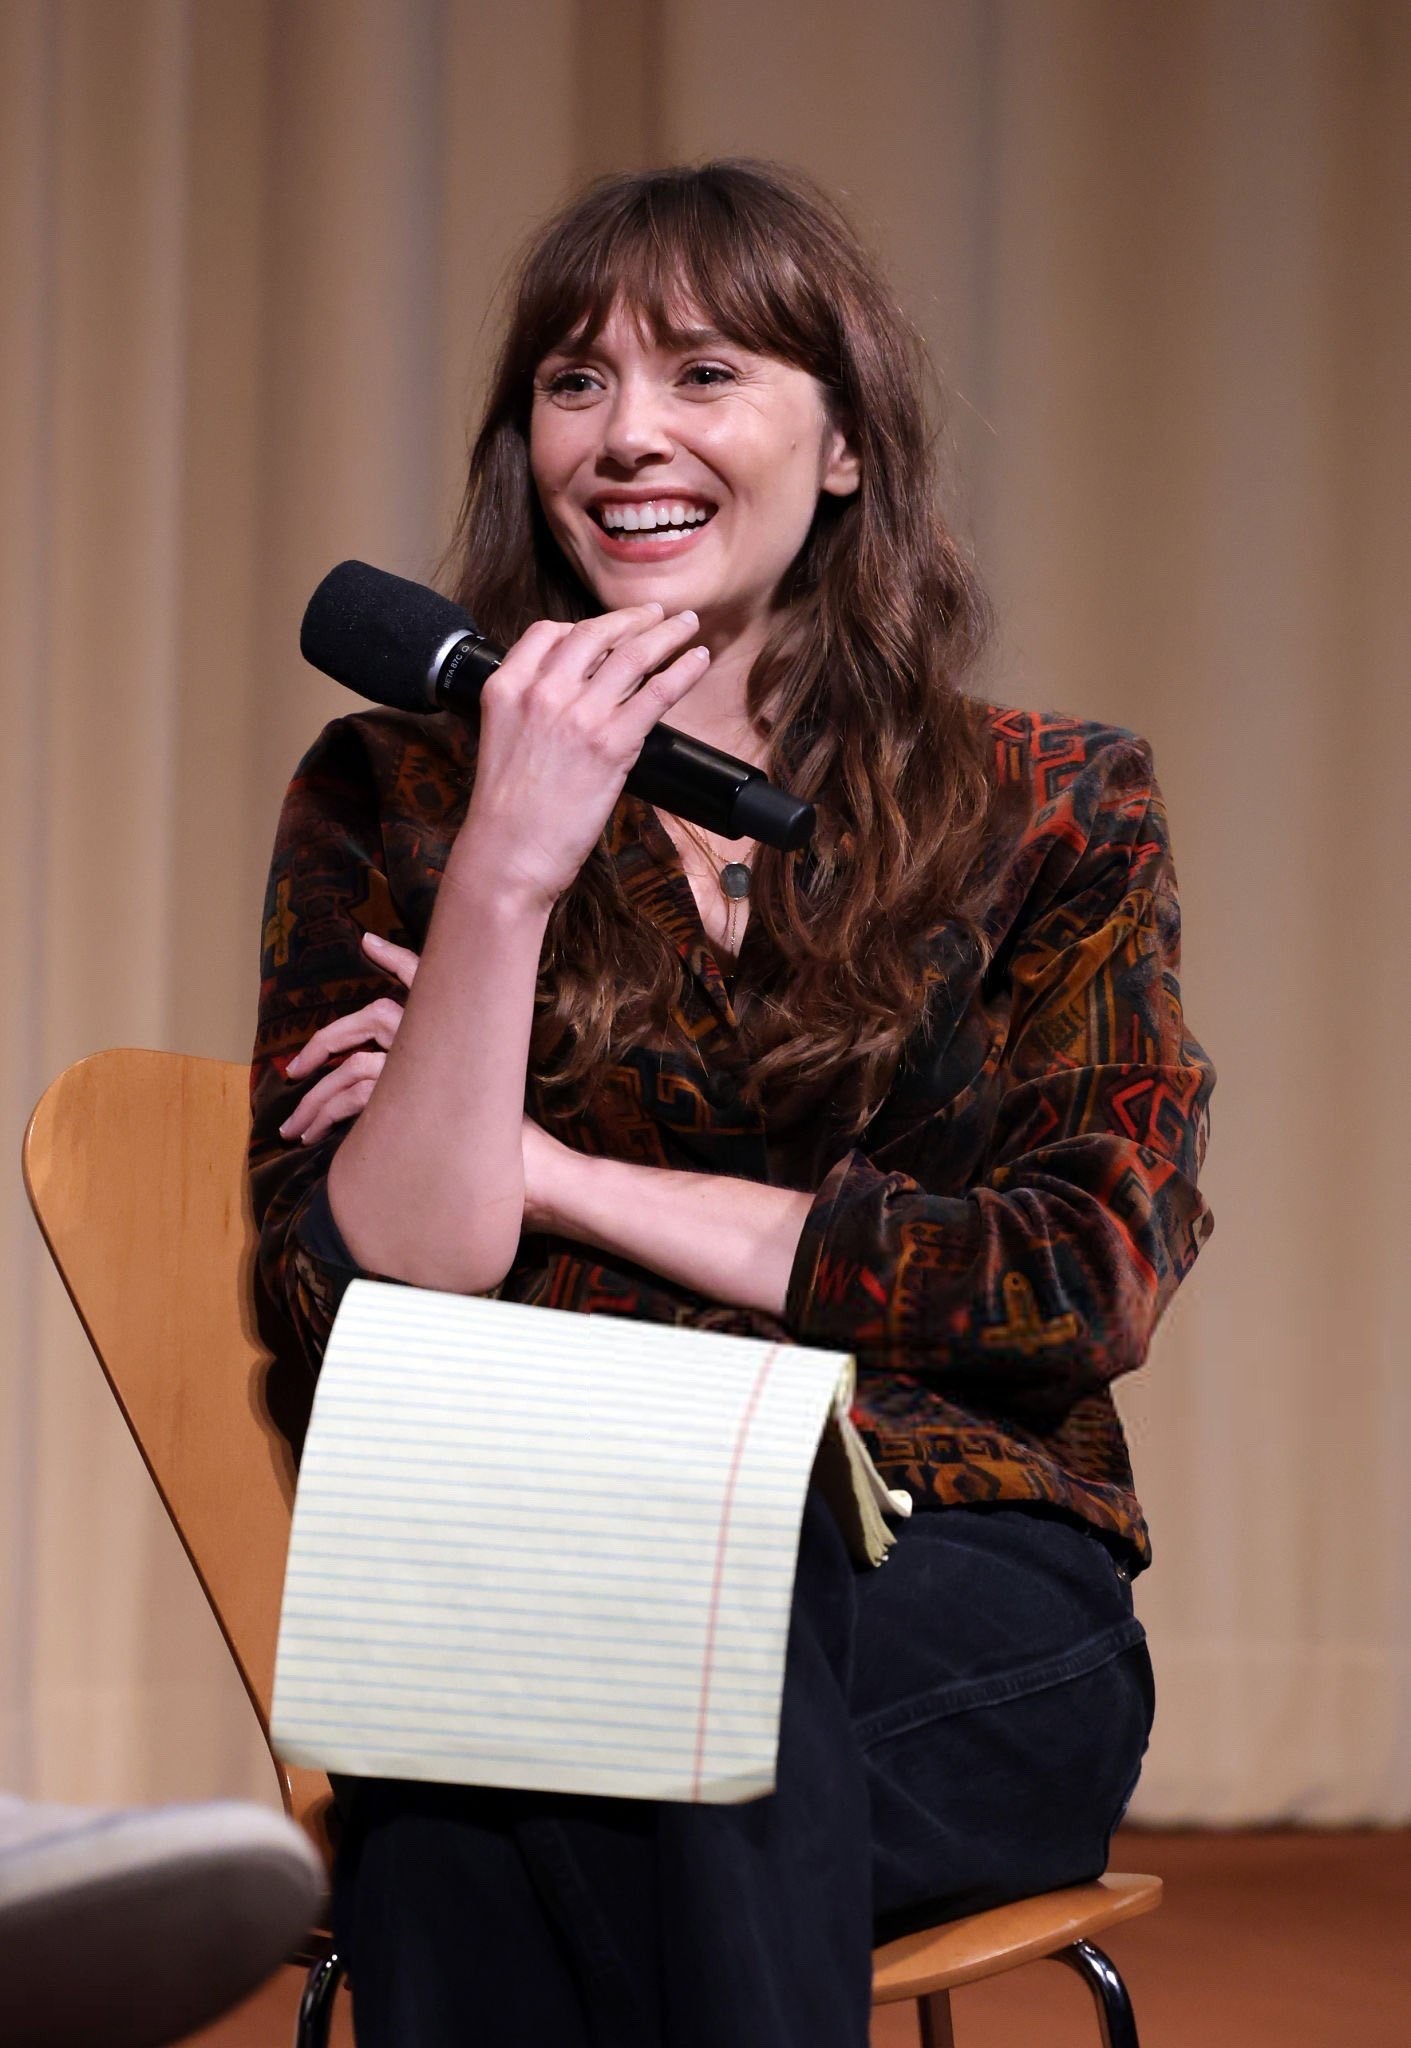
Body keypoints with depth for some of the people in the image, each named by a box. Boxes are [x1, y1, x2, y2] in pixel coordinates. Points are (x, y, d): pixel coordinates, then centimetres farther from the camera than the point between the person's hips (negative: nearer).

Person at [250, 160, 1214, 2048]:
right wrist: (507, 882, -14)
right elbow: (353, 1324, -2)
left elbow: (1087, 1283, -3)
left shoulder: (1056, 813, 9)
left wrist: (564, 1176, -5)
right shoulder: (392, 798, 9)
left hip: (969, 1624, -1)